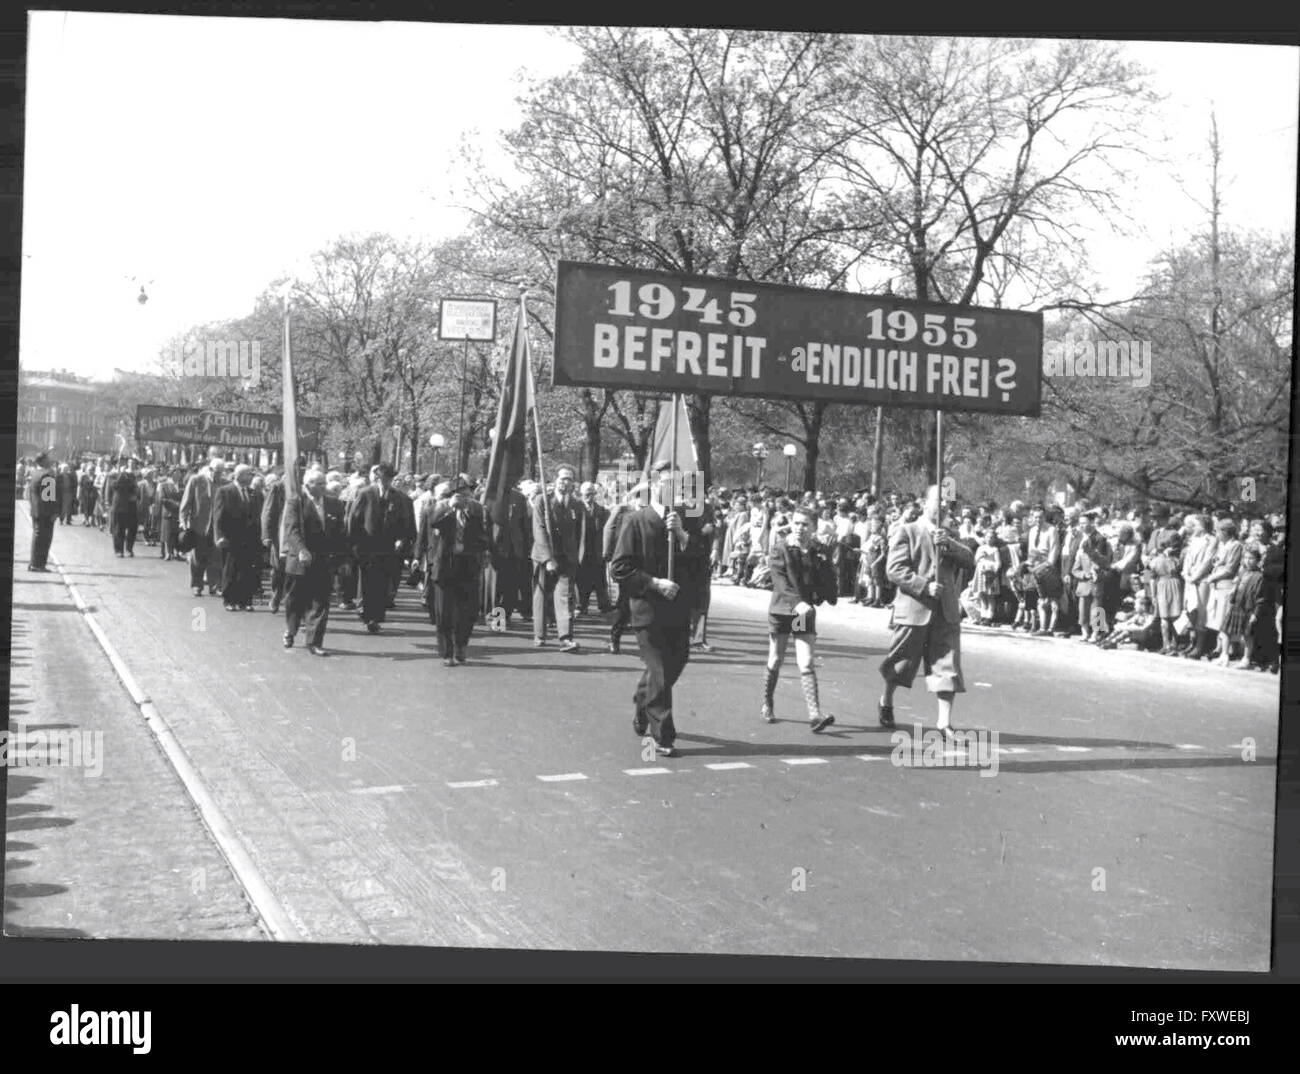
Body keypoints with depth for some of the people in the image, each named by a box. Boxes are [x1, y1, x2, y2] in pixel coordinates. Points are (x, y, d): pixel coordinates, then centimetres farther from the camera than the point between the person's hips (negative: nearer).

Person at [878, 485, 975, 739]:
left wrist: (948, 544, -14)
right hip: (913, 609, -4)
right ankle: (886, 702, 35)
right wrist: (924, 586, -18)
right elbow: (894, 569, -11)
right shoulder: (907, 531, -1)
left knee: (947, 667, -3)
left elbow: (970, 562, 2)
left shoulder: (949, 535, 17)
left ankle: (945, 723, -1)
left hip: (946, 611, 4)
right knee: (901, 663, 10)